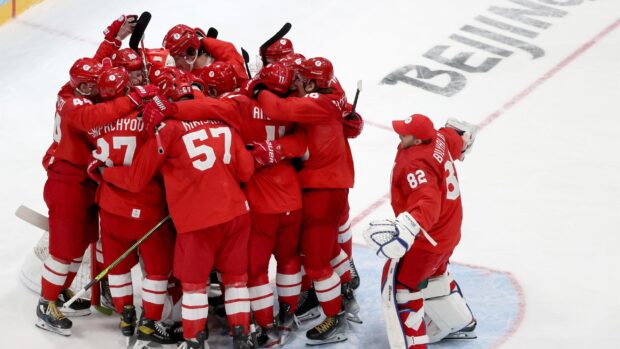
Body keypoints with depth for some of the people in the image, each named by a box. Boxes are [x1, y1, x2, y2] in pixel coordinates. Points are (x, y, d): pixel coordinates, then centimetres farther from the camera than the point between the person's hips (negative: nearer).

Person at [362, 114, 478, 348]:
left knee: (398, 285, -5)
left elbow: (428, 202, -45)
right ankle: (459, 322, 50)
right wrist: (462, 136, 44)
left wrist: (407, 227, -61)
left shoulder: (416, 165, -32)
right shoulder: (440, 139, -6)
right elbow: (454, 139, 19)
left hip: (427, 236, -10)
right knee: (432, 273, 33)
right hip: (448, 227, 11)